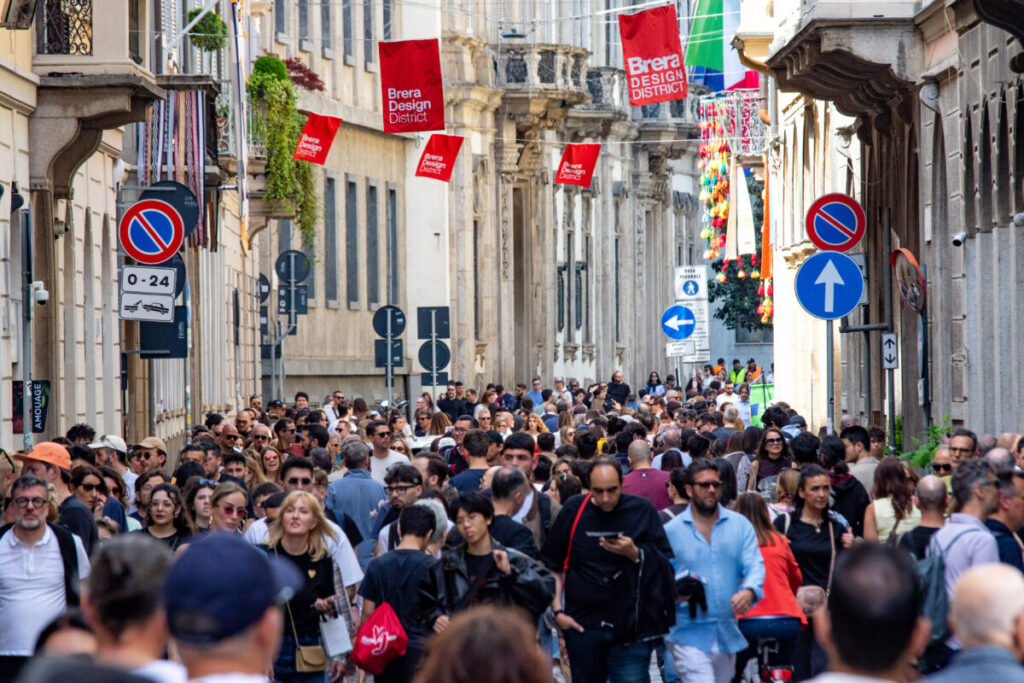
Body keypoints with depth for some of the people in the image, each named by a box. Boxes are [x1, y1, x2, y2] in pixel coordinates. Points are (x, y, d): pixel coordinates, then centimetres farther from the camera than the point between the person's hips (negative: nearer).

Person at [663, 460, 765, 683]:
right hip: (688, 634, -4)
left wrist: (749, 591, -24)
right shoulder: (671, 531, 1)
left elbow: (754, 565, -2)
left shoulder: (740, 525, 7)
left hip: (728, 633, 4)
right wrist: (676, 593, -20)